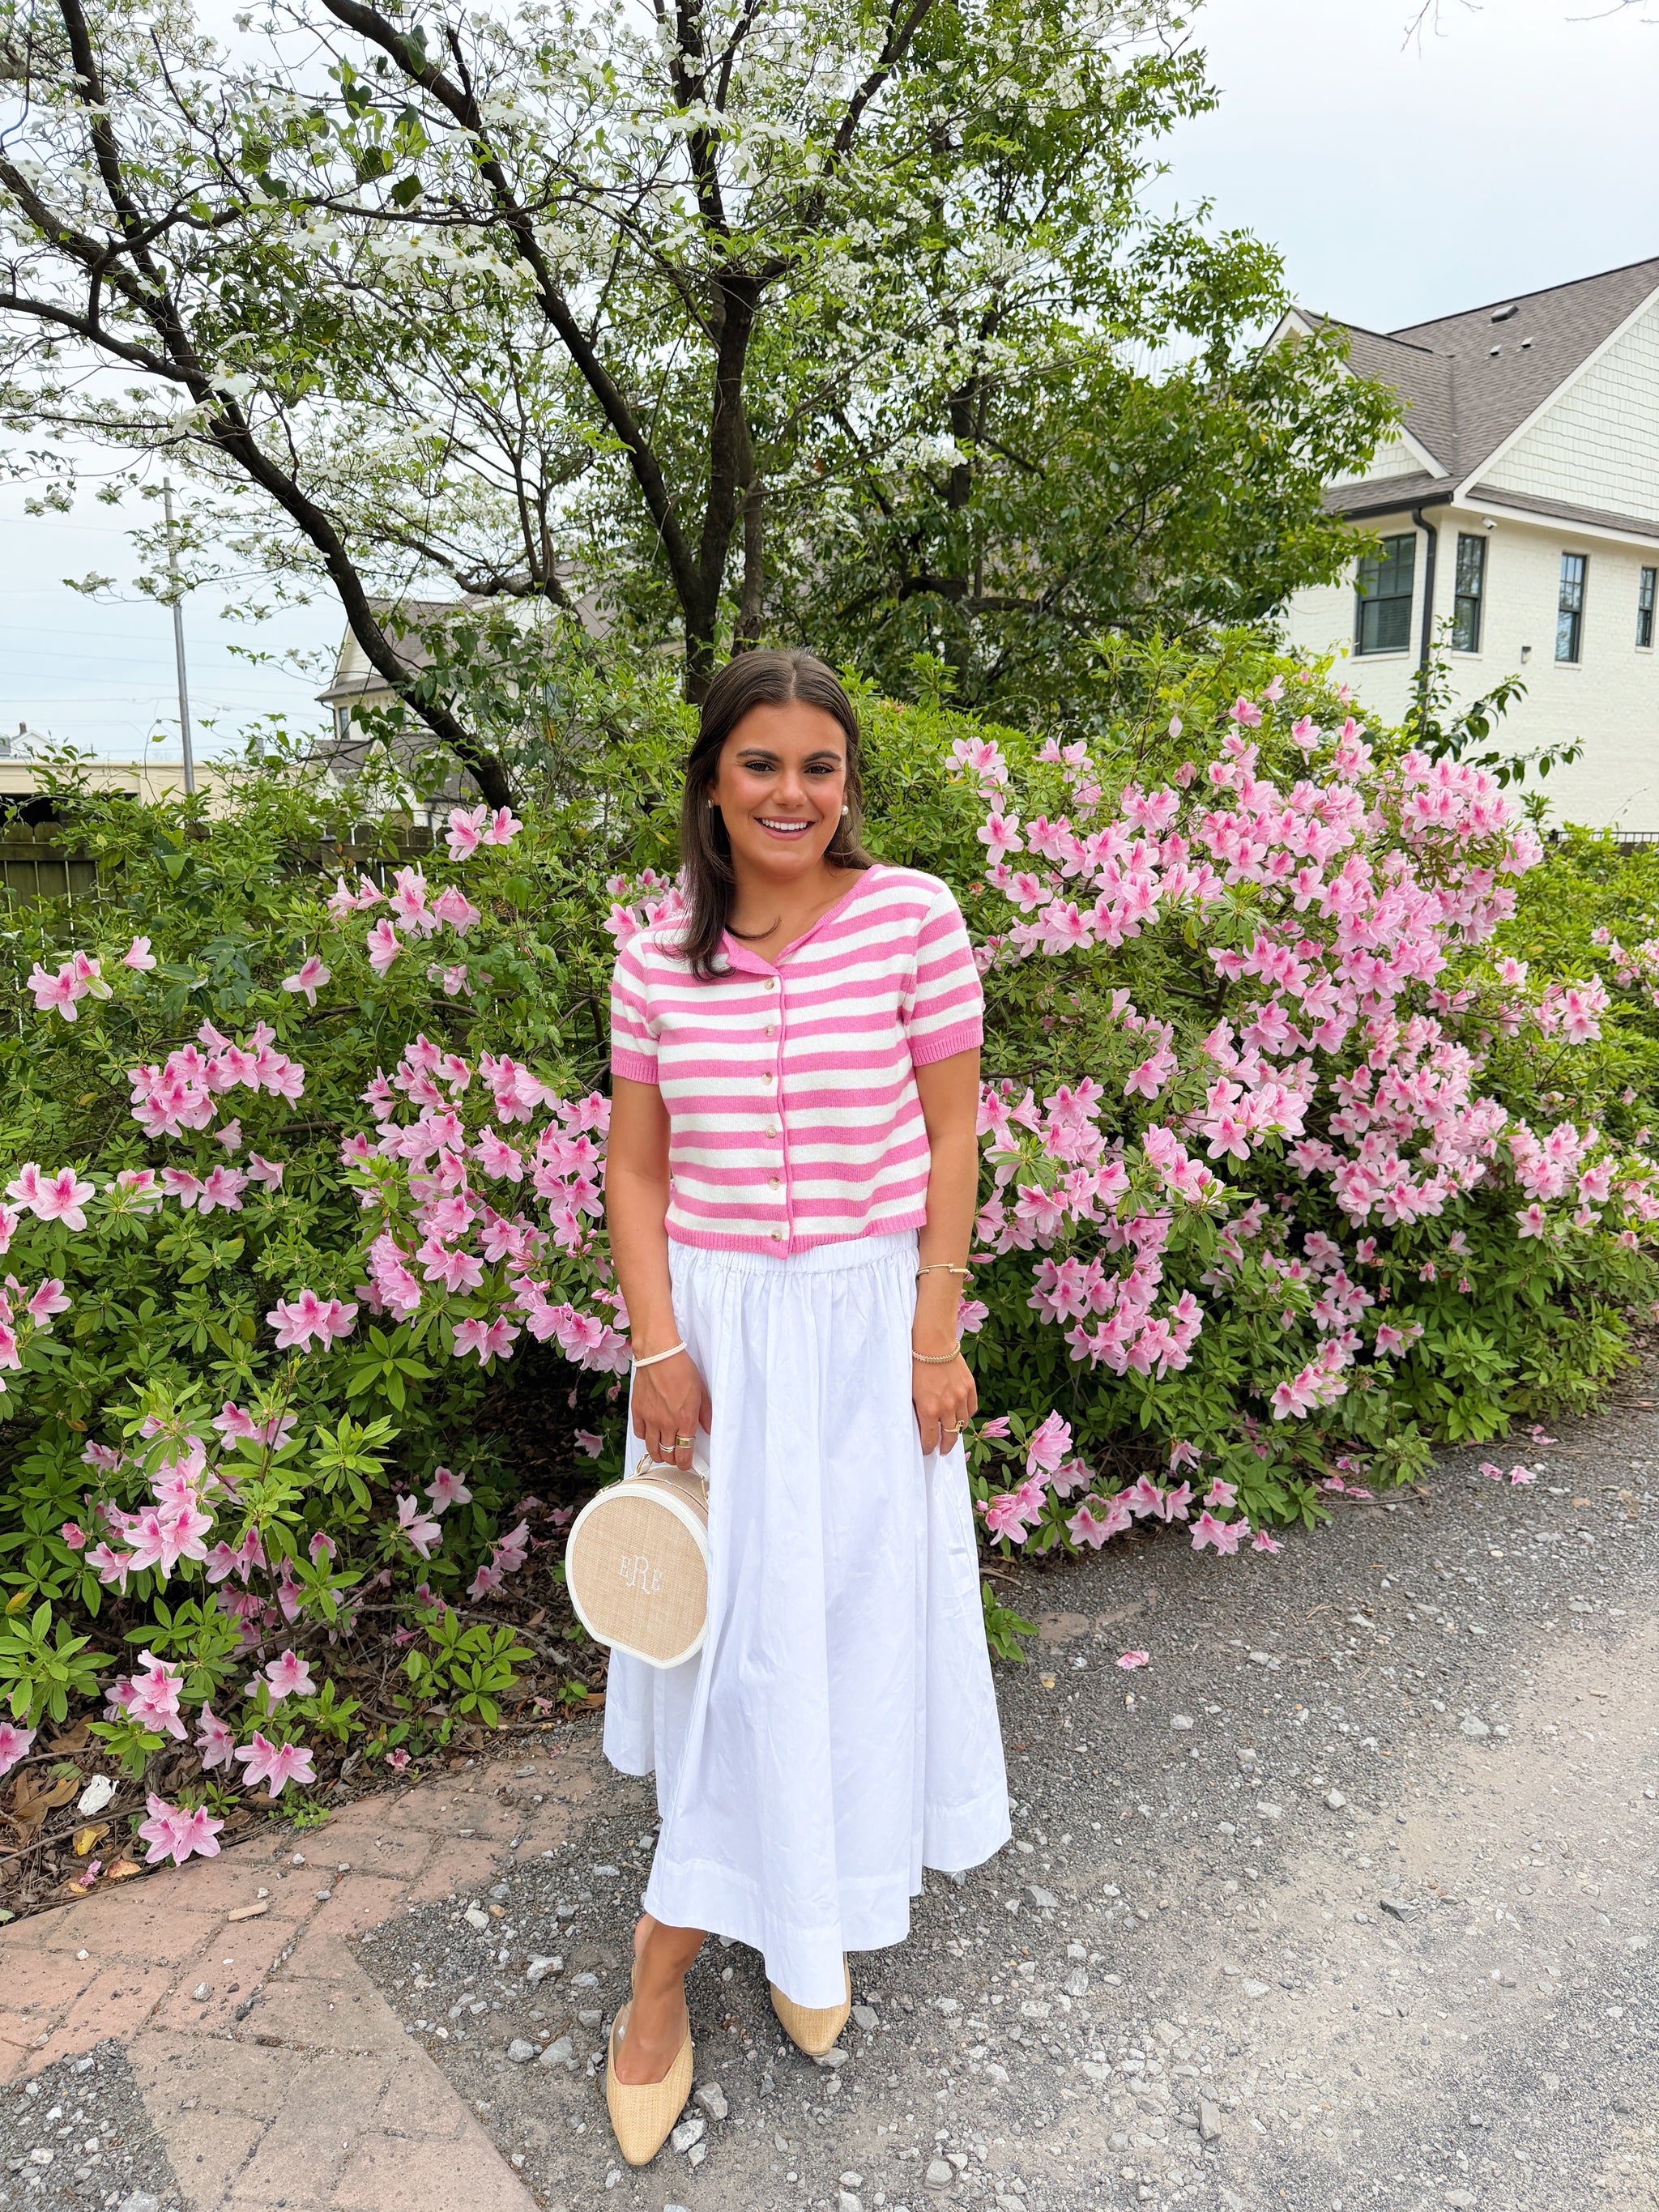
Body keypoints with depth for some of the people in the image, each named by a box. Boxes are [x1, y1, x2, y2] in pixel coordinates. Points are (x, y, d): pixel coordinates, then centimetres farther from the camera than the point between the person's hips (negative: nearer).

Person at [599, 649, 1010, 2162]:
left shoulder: (914, 916, -7)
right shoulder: (661, 958, -1)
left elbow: (951, 1138, -4)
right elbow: (636, 1165, 3)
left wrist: (935, 1337, -7)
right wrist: (658, 1347, -5)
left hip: (867, 1321, -1)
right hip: (715, 1322, 1)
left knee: (855, 1610, 12)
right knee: (724, 1618, 10)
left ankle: (812, 1912, 37)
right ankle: (669, 1966, 28)